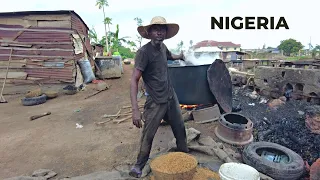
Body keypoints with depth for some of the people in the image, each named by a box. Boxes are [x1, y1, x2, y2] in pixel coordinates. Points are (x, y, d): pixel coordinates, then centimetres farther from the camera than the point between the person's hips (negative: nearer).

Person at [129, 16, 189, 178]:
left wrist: (180, 56, 50)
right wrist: (135, 109, -32)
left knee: (180, 130, 16)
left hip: (171, 97, 7)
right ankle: (139, 165, 25)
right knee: (147, 136, 1)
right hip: (156, 102, -7)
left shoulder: (163, 47, 3)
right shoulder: (144, 52, -19)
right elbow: (134, 80, -25)